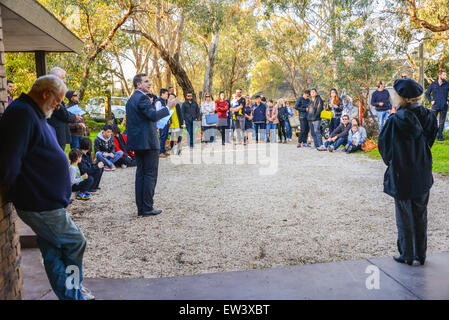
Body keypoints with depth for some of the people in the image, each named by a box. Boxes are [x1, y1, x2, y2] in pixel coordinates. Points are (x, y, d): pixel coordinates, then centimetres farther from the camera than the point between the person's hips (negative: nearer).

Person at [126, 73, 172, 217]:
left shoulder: (131, 99, 17)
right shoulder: (142, 98, -13)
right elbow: (153, 116, -25)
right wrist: (168, 107, -19)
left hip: (136, 142, 10)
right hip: (148, 142, -10)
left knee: (140, 174, 11)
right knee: (150, 175, -3)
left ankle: (140, 208, 15)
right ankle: (147, 208, 0)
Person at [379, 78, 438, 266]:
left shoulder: (396, 120, -20)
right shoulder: (427, 116, -4)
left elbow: (385, 145, -11)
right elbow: (429, 141, 7)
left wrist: (390, 163, 6)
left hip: (402, 175, -5)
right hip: (423, 176, 5)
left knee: (405, 216, 9)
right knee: (420, 215, 17)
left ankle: (407, 255, 21)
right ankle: (421, 254, 28)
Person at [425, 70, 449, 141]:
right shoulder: (433, 84, 2)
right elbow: (427, 93, 13)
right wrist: (430, 101, 3)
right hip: (435, 106, -1)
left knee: (441, 122, 5)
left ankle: (439, 136, 13)